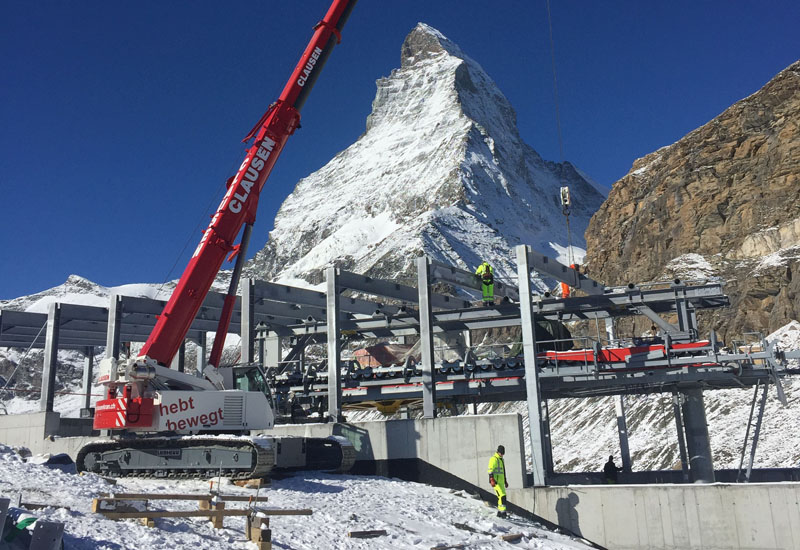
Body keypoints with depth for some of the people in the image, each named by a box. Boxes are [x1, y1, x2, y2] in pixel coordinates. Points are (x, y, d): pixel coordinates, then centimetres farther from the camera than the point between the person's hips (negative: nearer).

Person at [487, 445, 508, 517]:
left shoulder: (501, 459, 20)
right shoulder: (494, 459, -10)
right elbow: (490, 470, -19)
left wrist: (505, 481, 30)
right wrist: (492, 480, -29)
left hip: (501, 481, 9)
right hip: (496, 482, -9)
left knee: (501, 496, 9)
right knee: (502, 496, -16)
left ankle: (499, 512, 16)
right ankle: (503, 512, -17)